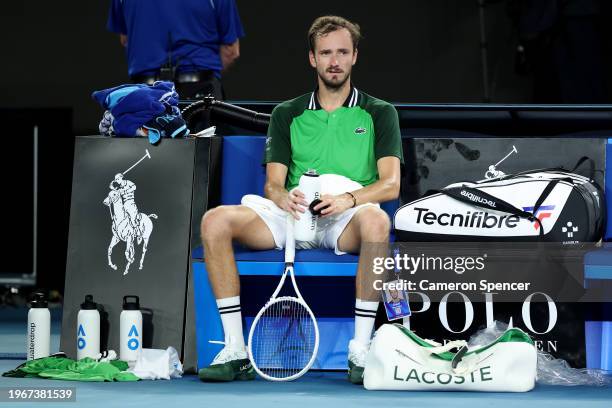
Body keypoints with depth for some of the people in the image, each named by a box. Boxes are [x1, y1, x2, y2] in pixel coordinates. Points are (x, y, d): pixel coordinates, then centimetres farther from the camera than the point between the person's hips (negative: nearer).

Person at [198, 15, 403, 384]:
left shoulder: (379, 114, 12)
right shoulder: (287, 115, 19)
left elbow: (390, 184, -1)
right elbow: (273, 183, 9)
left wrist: (349, 198, -22)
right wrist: (285, 198, -17)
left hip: (348, 220, -3)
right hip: (292, 215, 3)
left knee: (377, 221, -40)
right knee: (215, 221, -23)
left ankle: (361, 350, -33)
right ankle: (235, 351, -23)